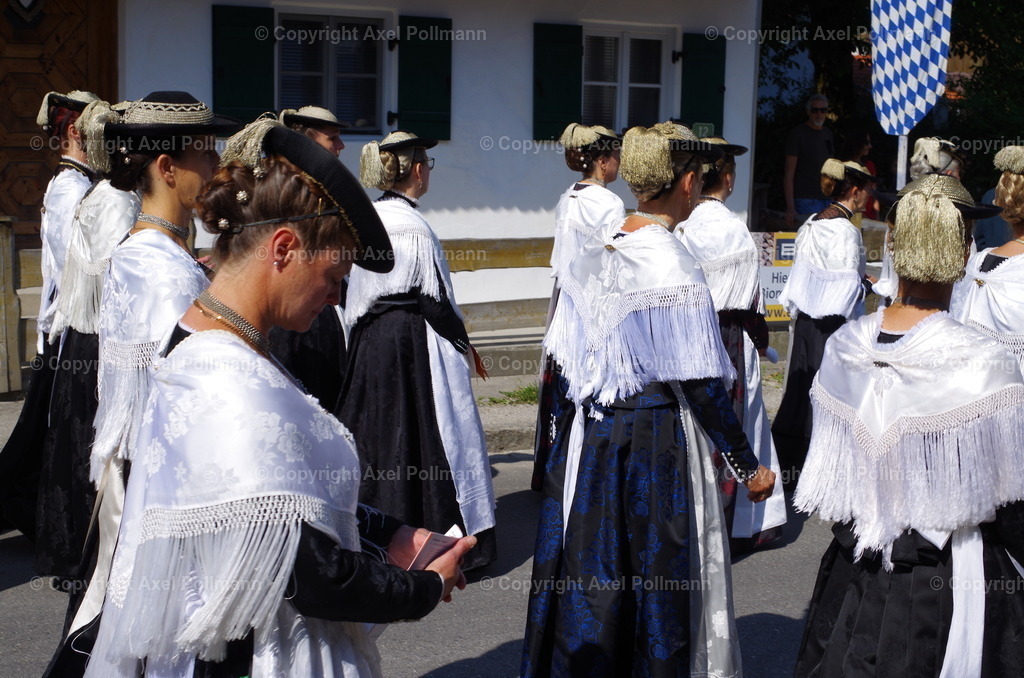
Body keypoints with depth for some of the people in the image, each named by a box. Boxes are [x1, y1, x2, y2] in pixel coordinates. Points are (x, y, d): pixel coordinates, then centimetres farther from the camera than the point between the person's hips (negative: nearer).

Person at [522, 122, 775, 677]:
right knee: (659, 582, 8)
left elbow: (564, 364, 7)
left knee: (591, 578, 16)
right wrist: (748, 468, -8)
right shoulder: (674, 270, -17)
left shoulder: (589, 260, 2)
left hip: (591, 441, 6)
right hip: (659, 442, -6)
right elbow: (701, 388, -16)